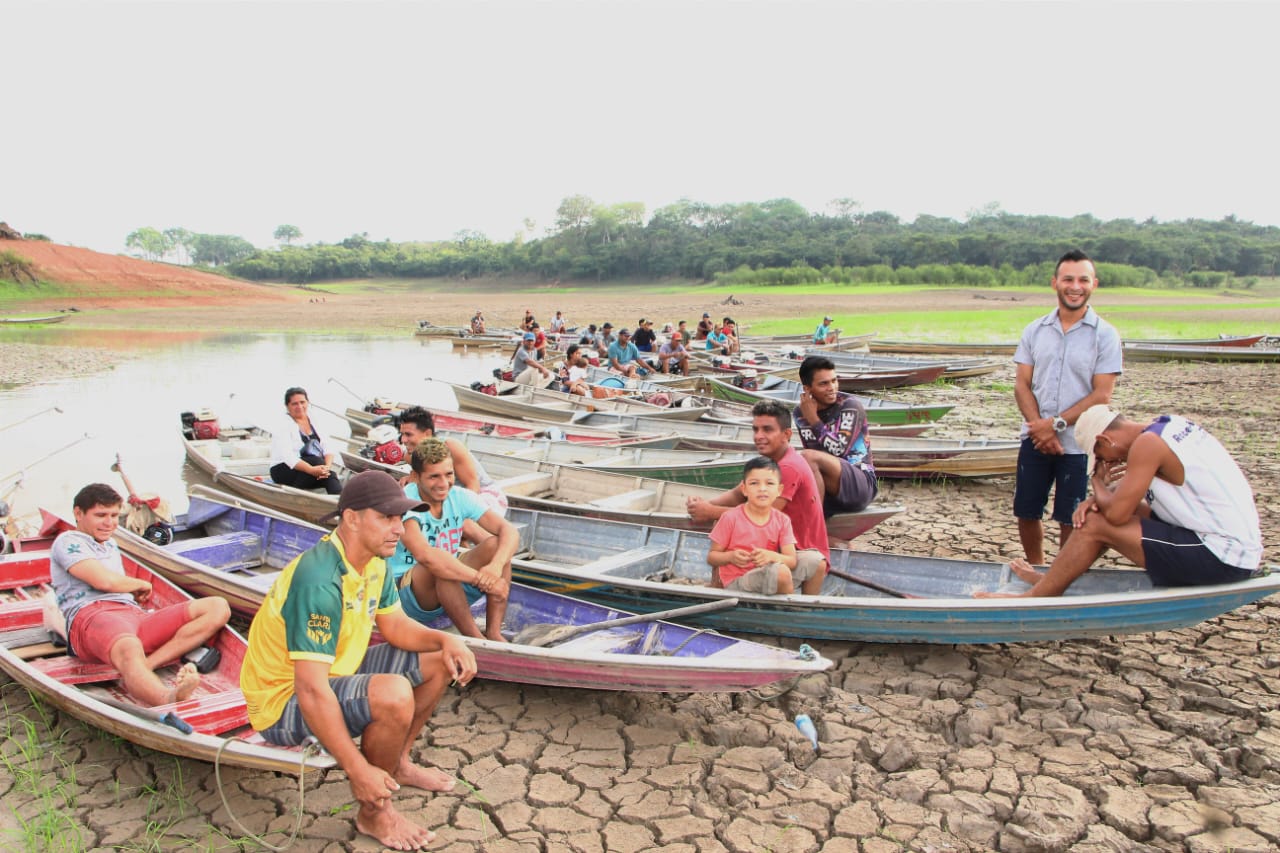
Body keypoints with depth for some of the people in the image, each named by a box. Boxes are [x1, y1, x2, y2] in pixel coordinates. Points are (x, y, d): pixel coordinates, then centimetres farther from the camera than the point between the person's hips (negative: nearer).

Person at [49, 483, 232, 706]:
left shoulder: (110, 545, 37)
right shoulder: (68, 541, 12)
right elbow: (105, 581, -3)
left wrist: (138, 594, 10)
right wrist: (142, 585, 14)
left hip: (136, 614, 8)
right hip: (92, 615, -8)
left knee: (218, 607, -12)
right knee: (129, 649, -44)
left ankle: (146, 665, -34)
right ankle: (170, 701, -77)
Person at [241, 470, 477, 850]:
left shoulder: (373, 562, -2)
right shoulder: (321, 580, -32)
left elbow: (395, 625, 8)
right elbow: (312, 691, -33)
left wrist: (445, 640, -13)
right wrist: (358, 771, -29)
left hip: (335, 673, 9)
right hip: (285, 702, -9)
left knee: (439, 661, 6)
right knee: (393, 694, -33)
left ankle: (398, 763, 22)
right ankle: (374, 813, -8)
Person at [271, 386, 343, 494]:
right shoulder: (282, 426, -6)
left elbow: (327, 450, 3)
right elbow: (287, 456, -20)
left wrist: (327, 467, -20)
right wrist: (311, 470, -35)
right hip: (285, 471, -4)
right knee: (317, 460, -34)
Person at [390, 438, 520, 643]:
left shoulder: (459, 497, -5)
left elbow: (510, 532, -15)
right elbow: (425, 555, -40)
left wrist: (496, 566, -36)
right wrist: (482, 579, -42)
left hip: (453, 588, 6)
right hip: (406, 595, -6)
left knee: (496, 544, -17)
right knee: (438, 567, -37)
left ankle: (494, 633, -21)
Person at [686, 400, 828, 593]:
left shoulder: (789, 467, -23)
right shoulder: (768, 461, 8)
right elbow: (738, 494, 6)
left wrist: (712, 511, -20)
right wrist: (706, 504, -15)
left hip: (804, 552, -9)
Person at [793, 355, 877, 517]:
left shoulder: (850, 406, -9)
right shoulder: (801, 413, 7)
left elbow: (839, 451, -17)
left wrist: (813, 420, -16)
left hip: (860, 484, -5)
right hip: (827, 491, 5)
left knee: (807, 457, -31)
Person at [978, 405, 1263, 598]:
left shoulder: (1148, 443, -19)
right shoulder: (1170, 424, 10)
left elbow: (1116, 513, -20)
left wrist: (1098, 485, -1)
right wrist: (1096, 499, 1)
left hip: (1223, 557, -10)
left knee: (1096, 524, -9)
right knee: (1129, 505, 16)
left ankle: (1036, 596, 5)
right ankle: (1055, 578, 24)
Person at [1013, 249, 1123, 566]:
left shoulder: (1105, 335, -4)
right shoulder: (1035, 331, 6)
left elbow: (1101, 394, -9)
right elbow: (1022, 384, 2)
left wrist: (1056, 424, -16)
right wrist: (1039, 427, -12)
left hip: (1078, 443, -3)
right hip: (1035, 440, 3)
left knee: (1070, 520, 5)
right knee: (1026, 514, 9)